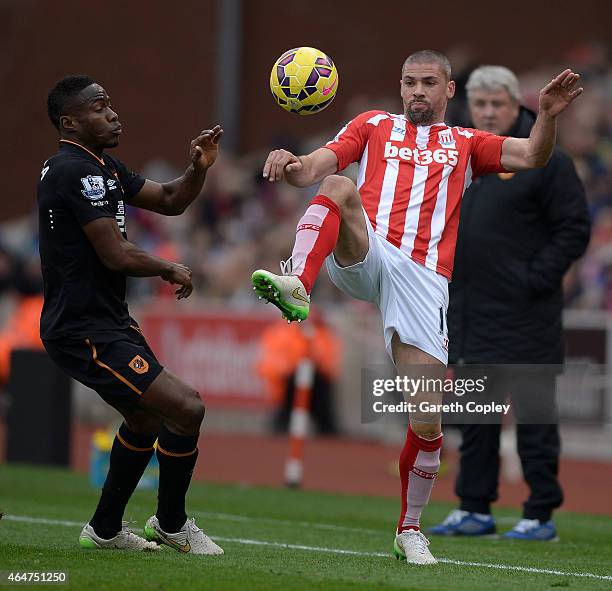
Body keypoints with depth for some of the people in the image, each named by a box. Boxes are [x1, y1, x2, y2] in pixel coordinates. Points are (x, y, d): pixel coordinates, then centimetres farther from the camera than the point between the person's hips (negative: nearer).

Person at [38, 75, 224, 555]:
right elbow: (116, 255, -22)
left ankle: (105, 528, 38)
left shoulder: (104, 168, 13)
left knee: (147, 417, 27)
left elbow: (169, 201, 19)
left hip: (109, 321, 11)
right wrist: (171, 270, -4)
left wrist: (198, 169, -2)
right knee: (186, 408, -16)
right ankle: (171, 525, 3)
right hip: (85, 332, -11)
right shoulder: (76, 171, -19)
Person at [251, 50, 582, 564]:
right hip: (364, 255, 0)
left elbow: (532, 156, 7)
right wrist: (290, 166, -16)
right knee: (339, 187, -32)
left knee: (427, 421, -5)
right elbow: (316, 166, 8)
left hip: (424, 278, 1)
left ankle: (410, 528, 14)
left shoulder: (466, 145, 23)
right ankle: (297, 286, -53)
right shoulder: (375, 126, 22)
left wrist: (548, 115, -13)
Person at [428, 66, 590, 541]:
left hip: (524, 316, -7)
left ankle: (541, 514, 2)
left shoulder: (545, 160, -7)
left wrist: (536, 278, -14)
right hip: (470, 312, 7)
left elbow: (574, 229, -8)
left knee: (533, 413, -3)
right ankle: (475, 509, 18)